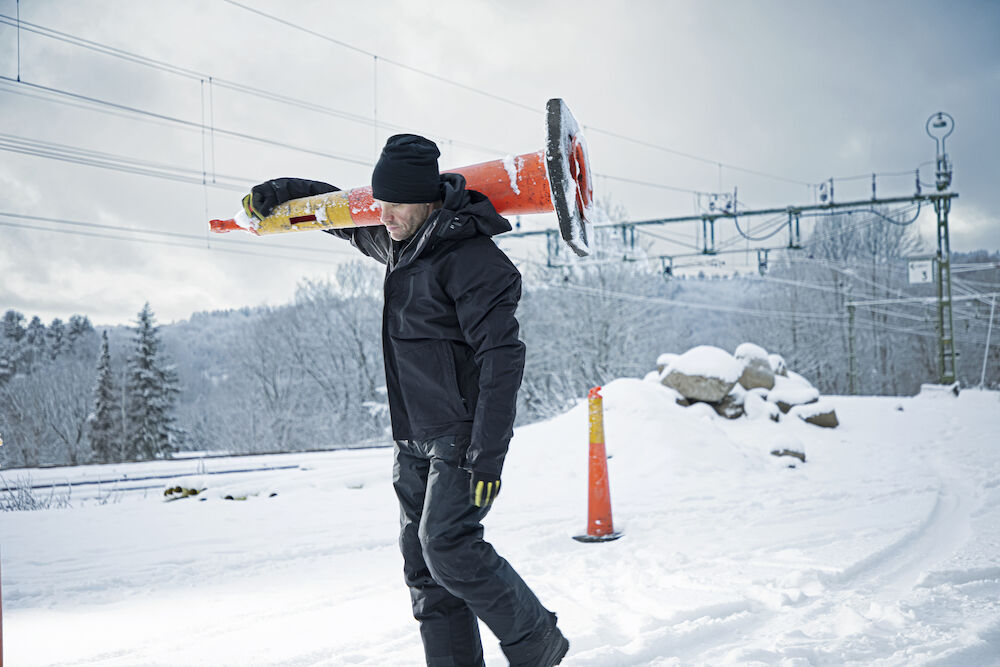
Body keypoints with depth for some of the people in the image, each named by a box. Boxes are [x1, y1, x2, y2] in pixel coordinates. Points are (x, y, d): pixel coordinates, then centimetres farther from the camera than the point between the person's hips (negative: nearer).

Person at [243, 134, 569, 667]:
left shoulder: (471, 258, -16)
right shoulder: (398, 243, 10)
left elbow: (501, 358, -20)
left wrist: (488, 456, -24)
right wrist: (278, 193, 19)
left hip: (463, 436, -9)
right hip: (415, 442, 9)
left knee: (449, 549, -15)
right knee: (423, 565, 6)